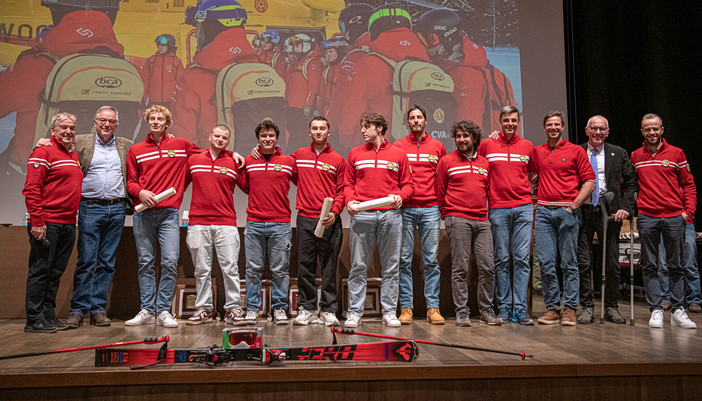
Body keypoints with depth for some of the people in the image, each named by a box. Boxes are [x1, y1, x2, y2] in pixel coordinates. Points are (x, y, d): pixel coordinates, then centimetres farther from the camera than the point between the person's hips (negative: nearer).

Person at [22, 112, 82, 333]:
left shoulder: (74, 156, 19)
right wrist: (37, 221, -19)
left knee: (56, 272, 12)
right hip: (47, 223, -8)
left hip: (68, 224, 8)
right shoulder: (43, 153, -6)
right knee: (40, 270, -2)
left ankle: (49, 316, 19)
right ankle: (34, 319, 4)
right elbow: (31, 189, -13)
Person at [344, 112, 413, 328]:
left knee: (391, 266, 4)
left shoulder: (398, 154, 11)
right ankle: (354, 312, 8)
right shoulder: (355, 154, 13)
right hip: (362, 214, 0)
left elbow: (407, 184, 11)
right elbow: (349, 183, 12)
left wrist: (400, 195, -9)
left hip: (391, 214, 0)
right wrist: (349, 201, -6)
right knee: (358, 265, 1)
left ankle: (389, 312, 13)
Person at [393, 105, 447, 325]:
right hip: (405, 209, 0)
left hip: (430, 209, 1)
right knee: (404, 259, 1)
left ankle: (433, 307, 7)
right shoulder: (398, 147, 8)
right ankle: (406, 307, 7)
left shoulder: (437, 146, 11)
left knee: (431, 259, 1)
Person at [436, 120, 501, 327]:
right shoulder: (446, 161, 5)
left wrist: (486, 212, 13)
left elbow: (488, 191, 20)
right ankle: (462, 310, 6)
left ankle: (486, 309, 13)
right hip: (458, 220, -3)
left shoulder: (485, 163, 15)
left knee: (487, 267, 2)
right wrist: (448, 215, 8)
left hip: (482, 221, 4)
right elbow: (440, 192, 7)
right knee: (460, 267, -2)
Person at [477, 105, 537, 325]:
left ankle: (520, 308, 1)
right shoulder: (487, 145, 6)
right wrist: (489, 191, 7)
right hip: (498, 209, -1)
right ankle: (504, 307, 9)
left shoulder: (527, 146, 11)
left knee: (522, 258, -3)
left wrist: (524, 189, 12)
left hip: (523, 208, 1)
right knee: (501, 259, 2)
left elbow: (533, 172, 23)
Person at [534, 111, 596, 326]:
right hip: (543, 211, 3)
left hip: (567, 211, -3)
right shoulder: (537, 152, 13)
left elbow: (590, 181, 0)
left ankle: (570, 308, 7)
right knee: (546, 262, 0)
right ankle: (552, 308, 8)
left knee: (569, 262, 1)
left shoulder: (576, 150, 4)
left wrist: (574, 205, -6)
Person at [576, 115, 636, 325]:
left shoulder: (619, 154, 8)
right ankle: (587, 308, 9)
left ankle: (611, 307, 19)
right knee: (583, 263, -1)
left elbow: (631, 183, 8)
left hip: (610, 212, 1)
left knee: (612, 264, 6)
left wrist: (626, 207, -4)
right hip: (582, 212, -1)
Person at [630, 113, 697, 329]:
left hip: (674, 217, 0)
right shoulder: (635, 157, 9)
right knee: (649, 266, 1)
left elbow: (688, 185, 7)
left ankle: (678, 311, 11)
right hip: (646, 217, 0)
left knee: (675, 266, 5)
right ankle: (656, 310, 6)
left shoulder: (676, 153, 6)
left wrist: (688, 210, -2)